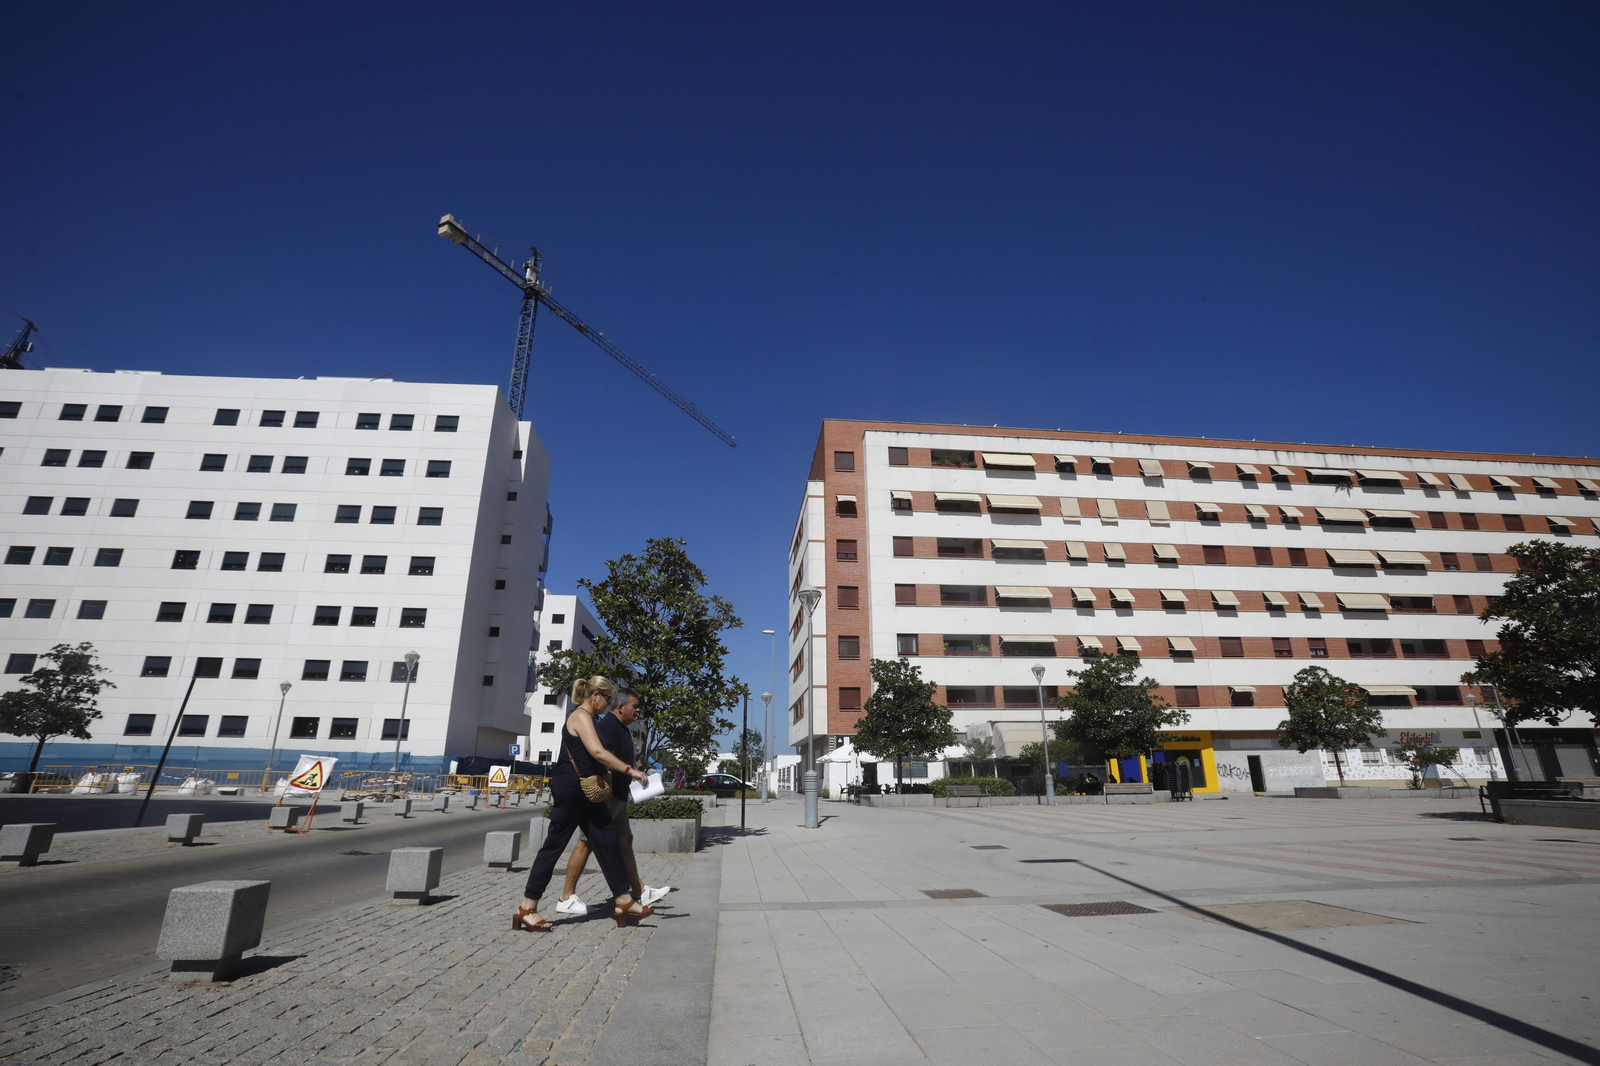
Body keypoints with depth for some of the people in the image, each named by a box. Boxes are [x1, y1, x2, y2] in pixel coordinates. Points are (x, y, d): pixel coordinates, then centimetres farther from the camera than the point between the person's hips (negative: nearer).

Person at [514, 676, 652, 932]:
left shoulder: (586, 718, 16)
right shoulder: (581, 716, -15)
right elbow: (597, 752, -29)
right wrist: (629, 770, -28)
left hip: (587, 794, 10)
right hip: (571, 791, -10)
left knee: (607, 842, 7)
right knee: (554, 846, 0)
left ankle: (623, 902, 11)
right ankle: (527, 909, 12)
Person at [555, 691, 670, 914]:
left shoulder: (620, 728, 16)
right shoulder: (608, 726, -16)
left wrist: (633, 778, 21)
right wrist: (606, 792, -28)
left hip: (617, 797, 11)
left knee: (625, 841, 12)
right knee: (586, 843, -3)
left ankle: (640, 893, 18)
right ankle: (567, 899, 7)